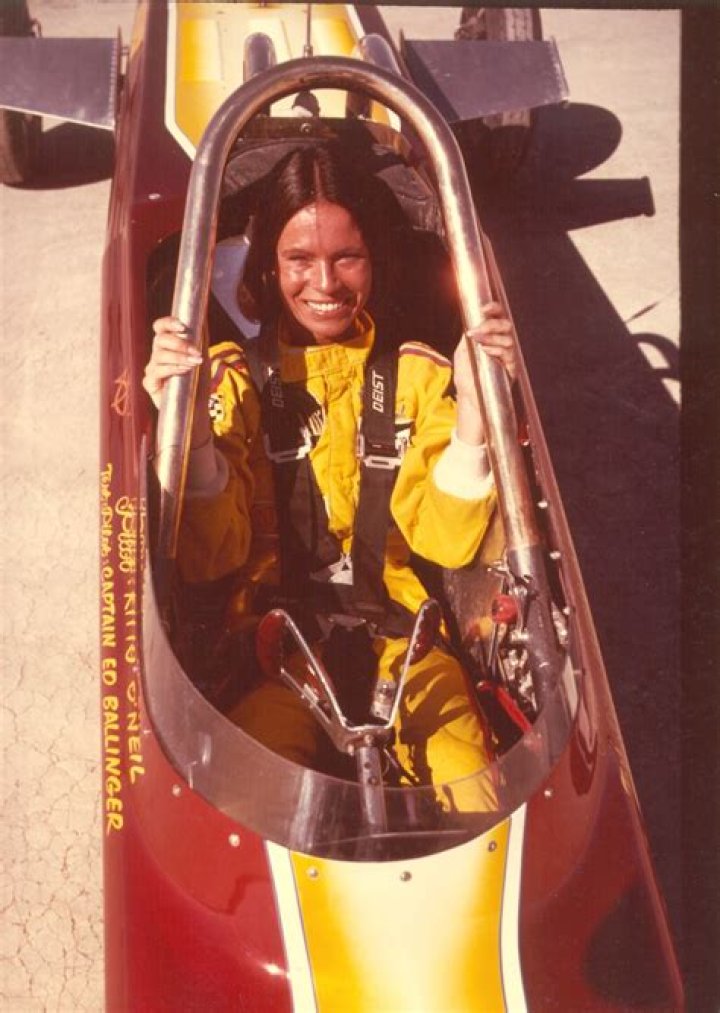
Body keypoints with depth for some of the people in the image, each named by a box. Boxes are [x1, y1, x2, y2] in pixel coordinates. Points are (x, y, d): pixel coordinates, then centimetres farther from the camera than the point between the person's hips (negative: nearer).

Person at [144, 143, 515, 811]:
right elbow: (208, 559, -5)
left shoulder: (419, 376, 6)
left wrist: (472, 405, -17)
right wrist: (189, 427, -21)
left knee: (475, 802, -26)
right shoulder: (233, 379, 3)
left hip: (398, 634, 1)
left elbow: (446, 542, -4)